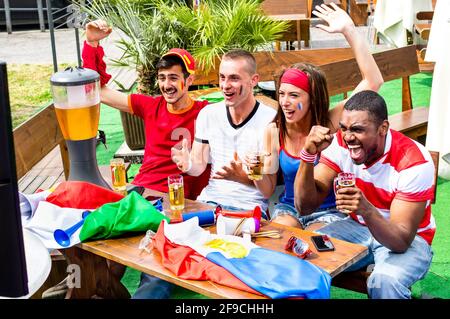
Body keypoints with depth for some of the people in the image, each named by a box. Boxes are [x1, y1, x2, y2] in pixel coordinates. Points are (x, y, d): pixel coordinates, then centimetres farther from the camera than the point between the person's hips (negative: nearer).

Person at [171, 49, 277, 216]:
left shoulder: (270, 120, -10)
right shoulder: (207, 114, 5)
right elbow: (199, 166, 10)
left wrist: (241, 176, -28)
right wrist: (188, 165, -15)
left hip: (249, 208, -4)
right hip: (209, 200, 4)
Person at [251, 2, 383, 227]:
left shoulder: (329, 122, -14)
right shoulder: (274, 132, -6)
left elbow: (373, 82, -25)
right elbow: (268, 190, 3)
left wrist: (348, 30, -26)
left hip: (329, 212, -2)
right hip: (288, 208, 3)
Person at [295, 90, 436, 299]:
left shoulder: (414, 162, -25)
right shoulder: (339, 143, -13)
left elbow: (401, 240, -28)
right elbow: (305, 207, -14)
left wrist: (366, 210, -47)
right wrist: (308, 154, -29)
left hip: (409, 239, -3)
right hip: (358, 227, 4)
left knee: (384, 281, -35)